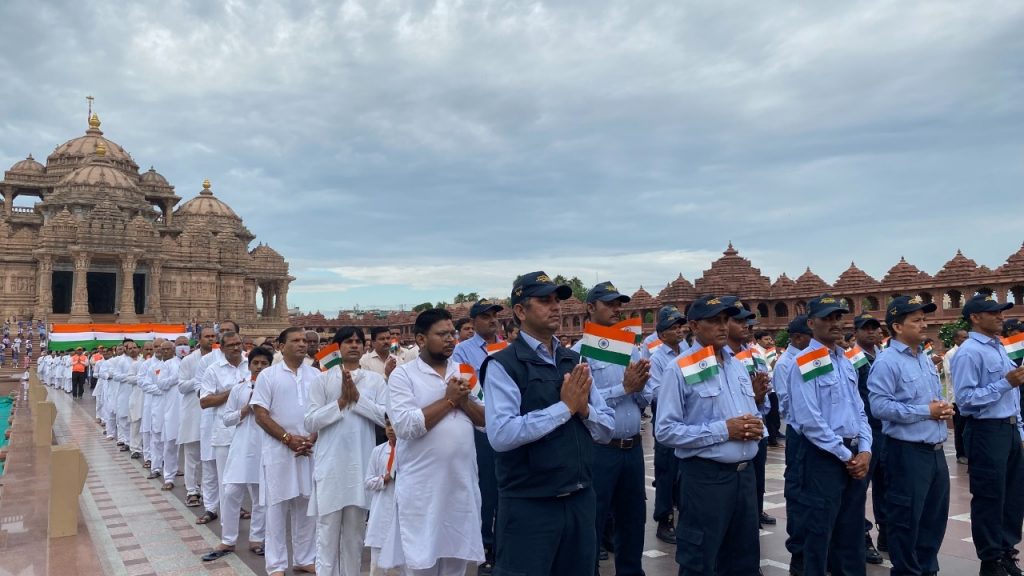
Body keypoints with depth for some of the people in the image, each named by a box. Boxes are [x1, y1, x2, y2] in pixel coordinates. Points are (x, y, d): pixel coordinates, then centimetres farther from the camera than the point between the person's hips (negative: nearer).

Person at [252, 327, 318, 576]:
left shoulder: (315, 375, 7)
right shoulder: (268, 375, -2)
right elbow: (261, 415, -6)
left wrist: (312, 438, -8)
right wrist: (288, 438, -12)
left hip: (310, 449, 3)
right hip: (279, 450, -3)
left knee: (308, 505, 10)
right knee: (277, 506, 4)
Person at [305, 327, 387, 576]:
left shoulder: (376, 380, 4)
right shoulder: (323, 379, 1)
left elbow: (386, 416, -6)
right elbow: (311, 421, -4)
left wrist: (358, 398, -13)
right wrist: (342, 401, -13)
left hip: (361, 462, 1)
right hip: (330, 462, -1)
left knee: (355, 529, 13)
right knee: (328, 528, 4)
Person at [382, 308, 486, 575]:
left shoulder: (463, 372, 10)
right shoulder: (403, 374, -6)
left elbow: (486, 419, 8)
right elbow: (405, 426, -18)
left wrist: (464, 401, -11)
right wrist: (449, 400, -13)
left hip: (462, 483, 5)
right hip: (422, 487, -4)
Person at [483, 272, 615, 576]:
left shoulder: (574, 361, 8)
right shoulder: (503, 365, -11)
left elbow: (608, 429, 9)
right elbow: (501, 434, -24)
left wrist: (584, 408, -12)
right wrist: (564, 407, -18)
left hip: (581, 500, 6)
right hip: (529, 505, -6)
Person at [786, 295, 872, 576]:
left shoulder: (846, 360, 11)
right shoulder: (805, 364, -14)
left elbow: (859, 411, 13)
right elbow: (810, 421, -19)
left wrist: (864, 451, -1)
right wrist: (846, 455, -13)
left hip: (856, 456, 8)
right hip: (824, 456, -7)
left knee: (852, 530, 17)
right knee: (820, 531, 3)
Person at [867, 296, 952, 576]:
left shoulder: (926, 359, 13)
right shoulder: (886, 362, -14)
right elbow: (880, 406, -22)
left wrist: (945, 409, 0)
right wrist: (926, 412, -18)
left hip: (936, 450, 8)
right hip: (907, 451, -8)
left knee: (935, 516, 18)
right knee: (906, 519, 3)